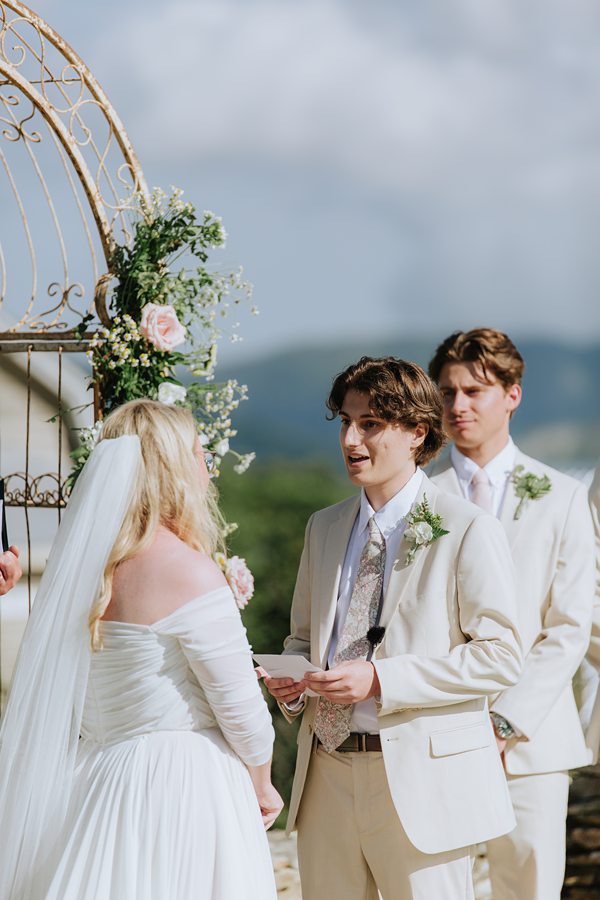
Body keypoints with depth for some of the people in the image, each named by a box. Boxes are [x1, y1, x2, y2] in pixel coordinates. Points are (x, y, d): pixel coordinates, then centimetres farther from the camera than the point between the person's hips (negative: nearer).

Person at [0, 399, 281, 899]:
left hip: (95, 780, 7)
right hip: (185, 784, -7)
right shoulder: (189, 572, -15)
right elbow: (240, 707, -11)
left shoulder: (82, 566, 5)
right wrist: (262, 785, 5)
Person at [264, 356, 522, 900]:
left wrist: (381, 680, -18)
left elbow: (500, 657, -11)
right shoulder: (325, 528, 15)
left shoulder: (468, 531, -6)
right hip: (327, 777, 6)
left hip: (424, 779, -6)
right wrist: (291, 677, 0)